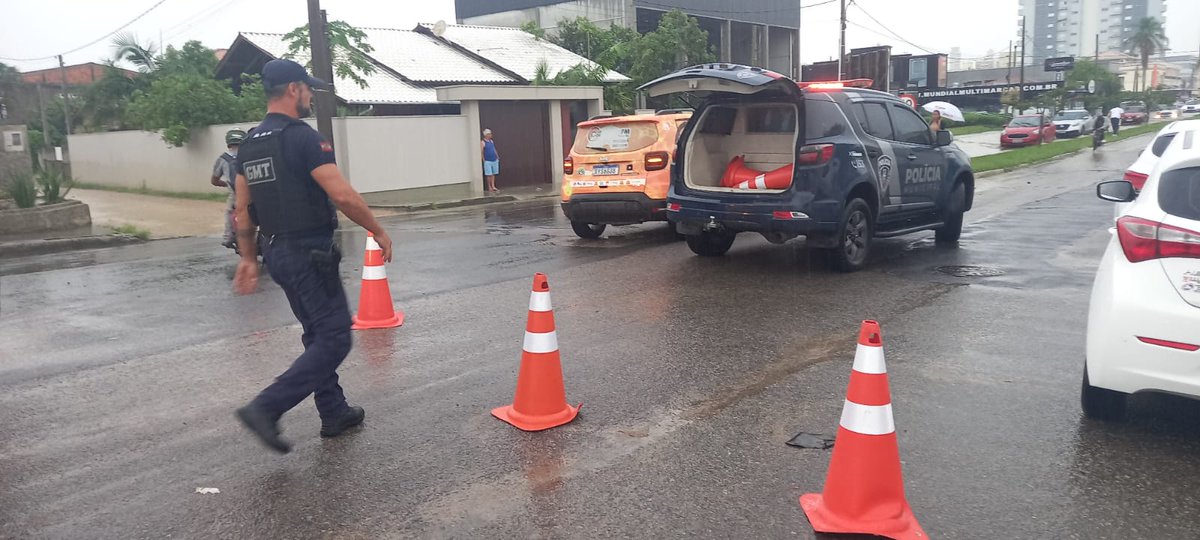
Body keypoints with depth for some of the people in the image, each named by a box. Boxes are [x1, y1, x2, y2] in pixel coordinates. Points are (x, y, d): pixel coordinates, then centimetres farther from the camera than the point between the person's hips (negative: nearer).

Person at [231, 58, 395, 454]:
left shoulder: (249, 144, 12)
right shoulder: (304, 138, -15)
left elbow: (243, 209, 14)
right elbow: (343, 196, -22)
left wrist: (248, 258, 20)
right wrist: (378, 232, -9)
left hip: (276, 253, 10)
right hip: (309, 253, -9)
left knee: (318, 334, 19)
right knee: (334, 339, -4)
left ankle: (334, 413, 26)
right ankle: (266, 408, -10)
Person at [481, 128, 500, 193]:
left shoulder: (491, 141, 12)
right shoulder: (482, 142, -8)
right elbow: (481, 152, -10)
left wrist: (497, 157, 15)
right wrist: (484, 160, -12)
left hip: (495, 160, 6)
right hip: (488, 161, -6)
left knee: (493, 174, 7)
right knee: (489, 175, -2)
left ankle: (493, 187, 11)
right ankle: (489, 188, 5)